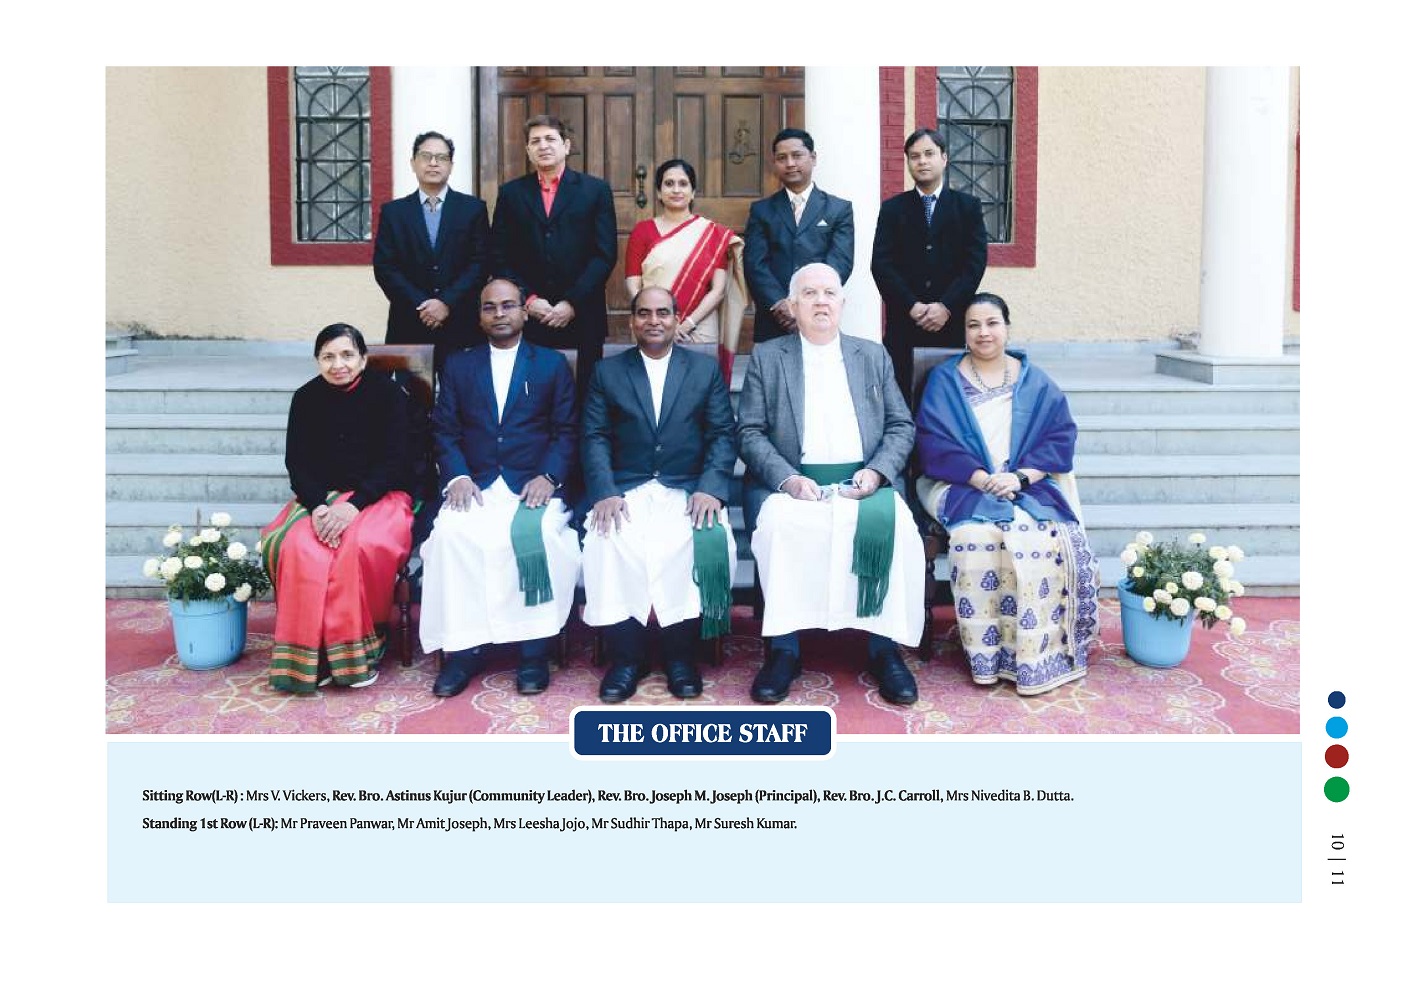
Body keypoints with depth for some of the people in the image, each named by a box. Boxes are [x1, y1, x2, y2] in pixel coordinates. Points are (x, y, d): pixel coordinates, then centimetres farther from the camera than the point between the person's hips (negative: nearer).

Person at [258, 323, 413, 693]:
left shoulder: (387, 393, -3)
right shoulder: (306, 398, 5)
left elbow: (392, 461, -9)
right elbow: (297, 463, 3)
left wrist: (352, 506, -23)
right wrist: (318, 506, -18)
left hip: (377, 496, -3)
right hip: (320, 497, 3)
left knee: (360, 545, -35)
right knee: (299, 547, -29)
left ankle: (359, 649, -16)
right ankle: (310, 653, -19)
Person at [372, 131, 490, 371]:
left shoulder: (473, 208, 7)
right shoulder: (393, 211, 10)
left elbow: (480, 263, 0)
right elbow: (384, 266, 3)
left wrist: (447, 302, -10)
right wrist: (420, 306, -9)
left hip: (461, 325, 0)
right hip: (409, 325, 1)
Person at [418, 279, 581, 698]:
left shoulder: (552, 364, 13)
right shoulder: (459, 365, 18)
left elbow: (566, 432, 6)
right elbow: (445, 431, 10)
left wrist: (548, 476, -11)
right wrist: (457, 477, -8)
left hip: (533, 486, -1)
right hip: (475, 485, 2)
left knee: (538, 536, -33)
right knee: (451, 533, -30)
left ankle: (534, 649, -22)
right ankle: (463, 649, -22)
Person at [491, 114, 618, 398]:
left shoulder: (596, 190, 7)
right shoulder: (510, 193, 12)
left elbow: (605, 255, 0)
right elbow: (500, 257, 8)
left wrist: (572, 303, -8)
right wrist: (528, 299, -6)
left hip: (581, 317, -1)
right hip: (527, 315, 1)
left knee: (584, 394, -1)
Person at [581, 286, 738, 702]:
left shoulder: (706, 369, 12)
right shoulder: (607, 372, 13)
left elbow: (723, 435, 4)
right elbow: (595, 438, 3)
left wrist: (710, 488, -14)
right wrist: (604, 492, -14)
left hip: (688, 488, 0)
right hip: (626, 488, 0)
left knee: (709, 539, -31)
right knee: (607, 539, -30)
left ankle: (680, 653, -14)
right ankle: (626, 655, -15)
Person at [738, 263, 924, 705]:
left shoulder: (873, 355, 18)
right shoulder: (766, 357, 12)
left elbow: (902, 426, 12)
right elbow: (750, 433, 4)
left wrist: (876, 472, -7)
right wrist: (787, 478, -14)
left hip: (864, 482, 1)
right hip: (790, 482, -1)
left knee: (895, 526, -30)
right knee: (779, 524, -34)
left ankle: (885, 649, -18)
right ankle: (783, 649, -22)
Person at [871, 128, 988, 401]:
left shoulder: (967, 206, 10)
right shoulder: (893, 209, 10)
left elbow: (976, 261, 1)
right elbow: (881, 264, 1)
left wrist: (946, 306, -11)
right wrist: (911, 306, -11)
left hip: (951, 322, 0)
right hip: (903, 323, 0)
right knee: (902, 397, -3)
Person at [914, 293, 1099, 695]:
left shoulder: (1035, 381, 13)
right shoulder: (944, 380, 7)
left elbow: (1060, 436, 3)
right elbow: (934, 441, -4)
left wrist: (1020, 476, -14)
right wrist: (982, 479, -17)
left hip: (1027, 485, 2)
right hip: (963, 485, -1)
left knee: (1046, 536, -30)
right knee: (979, 535, -34)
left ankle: (1036, 652, -20)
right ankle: (986, 652, -24)